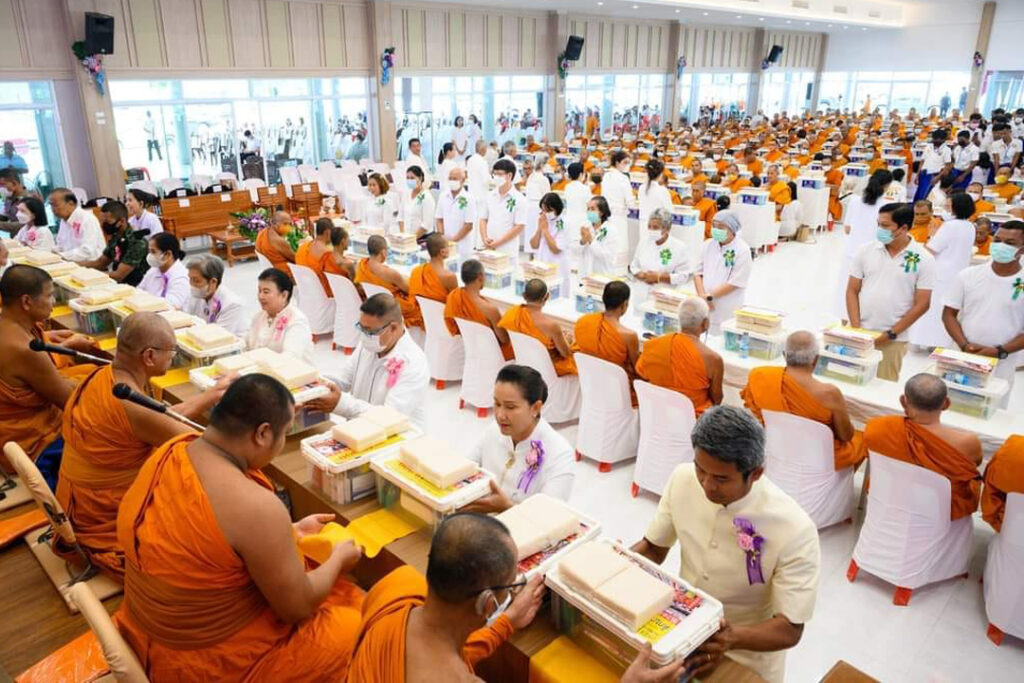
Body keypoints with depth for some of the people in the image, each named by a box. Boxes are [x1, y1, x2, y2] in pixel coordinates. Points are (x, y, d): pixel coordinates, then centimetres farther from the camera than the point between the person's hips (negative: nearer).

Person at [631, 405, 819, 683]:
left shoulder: (795, 531, -25)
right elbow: (653, 548, -1)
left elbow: (790, 630, -19)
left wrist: (733, 638, -37)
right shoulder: (683, 479, -13)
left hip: (746, 660, -2)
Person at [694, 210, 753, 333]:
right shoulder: (708, 245, 7)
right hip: (704, 306, 5)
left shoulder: (742, 250, -10)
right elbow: (698, 272, 6)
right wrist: (702, 296, -9)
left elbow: (734, 283, -13)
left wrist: (709, 297, -12)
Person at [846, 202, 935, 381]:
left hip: (893, 340, -2)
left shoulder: (923, 259, -4)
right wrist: (856, 329, -6)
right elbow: (852, 291, 4)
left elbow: (922, 304, -5)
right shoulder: (866, 250, 2)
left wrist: (891, 334, -9)